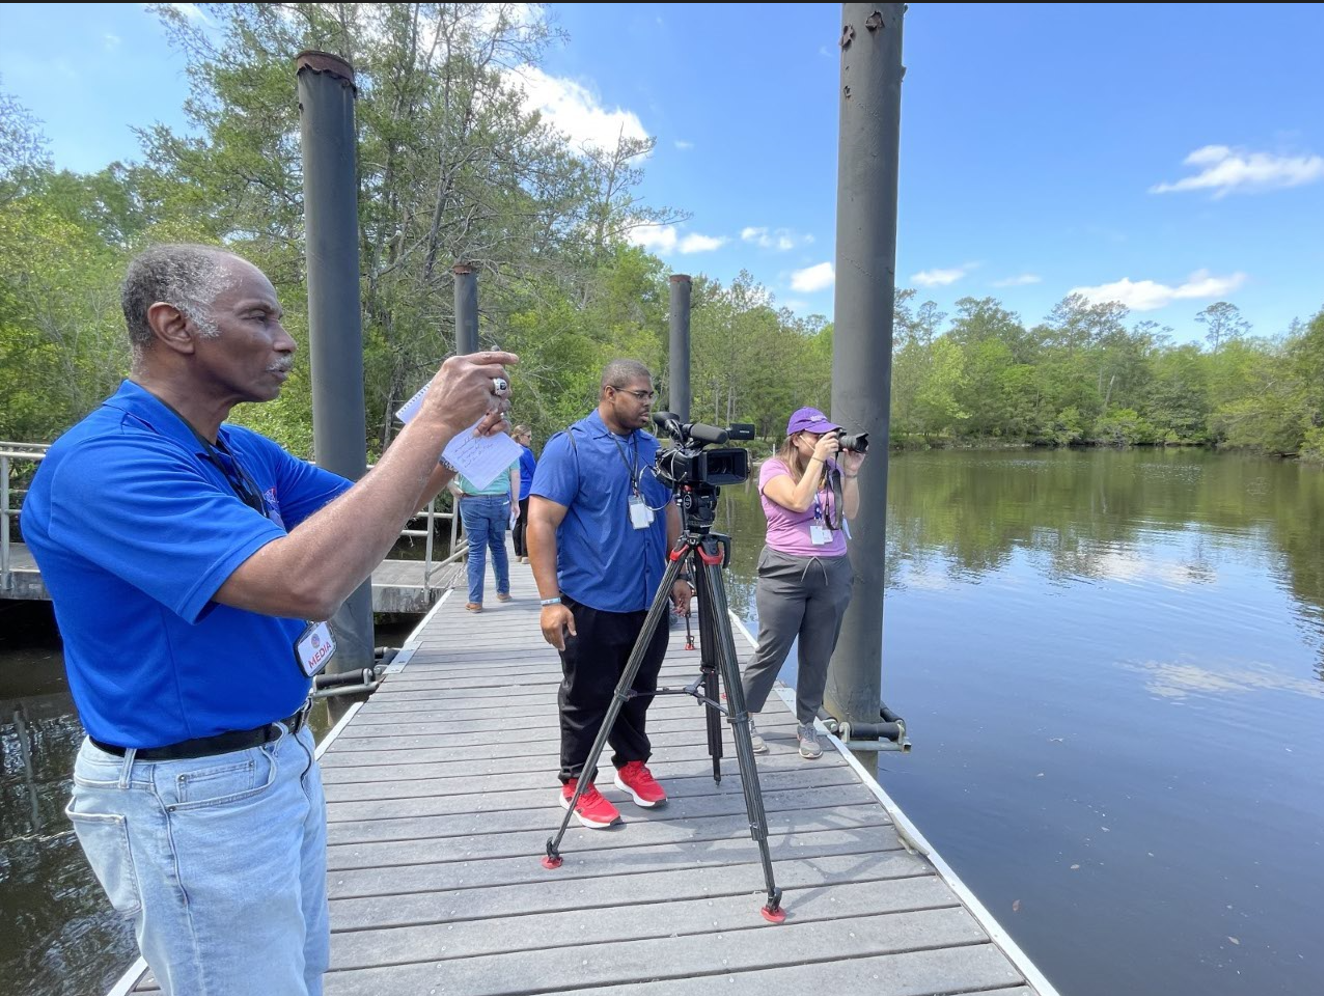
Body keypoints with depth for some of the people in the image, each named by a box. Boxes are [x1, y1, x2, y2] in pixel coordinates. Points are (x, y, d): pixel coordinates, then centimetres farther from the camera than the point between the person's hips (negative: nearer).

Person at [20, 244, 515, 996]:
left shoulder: (245, 451, 2)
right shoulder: (103, 463, -25)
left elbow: (370, 515, 9)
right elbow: (305, 583, -39)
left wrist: (450, 438, -10)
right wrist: (432, 425, -33)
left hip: (283, 760, 8)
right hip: (192, 796, -8)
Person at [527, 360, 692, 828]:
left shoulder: (651, 447, 9)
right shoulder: (568, 447, -11)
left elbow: (669, 513, 17)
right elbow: (541, 523, -15)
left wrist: (677, 575, 13)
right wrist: (550, 600, -20)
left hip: (649, 600, 6)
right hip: (592, 603, -6)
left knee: (639, 692, 19)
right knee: (588, 699, 8)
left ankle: (633, 764, 39)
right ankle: (576, 784, 27)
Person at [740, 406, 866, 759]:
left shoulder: (832, 469, 10)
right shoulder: (774, 468, -3)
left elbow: (850, 513, 2)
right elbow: (798, 501, -20)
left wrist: (850, 473, -7)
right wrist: (817, 459, -15)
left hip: (832, 572, 4)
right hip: (785, 572, -4)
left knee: (818, 656, 10)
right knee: (771, 653, 2)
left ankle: (806, 724, 26)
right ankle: (745, 719, 22)